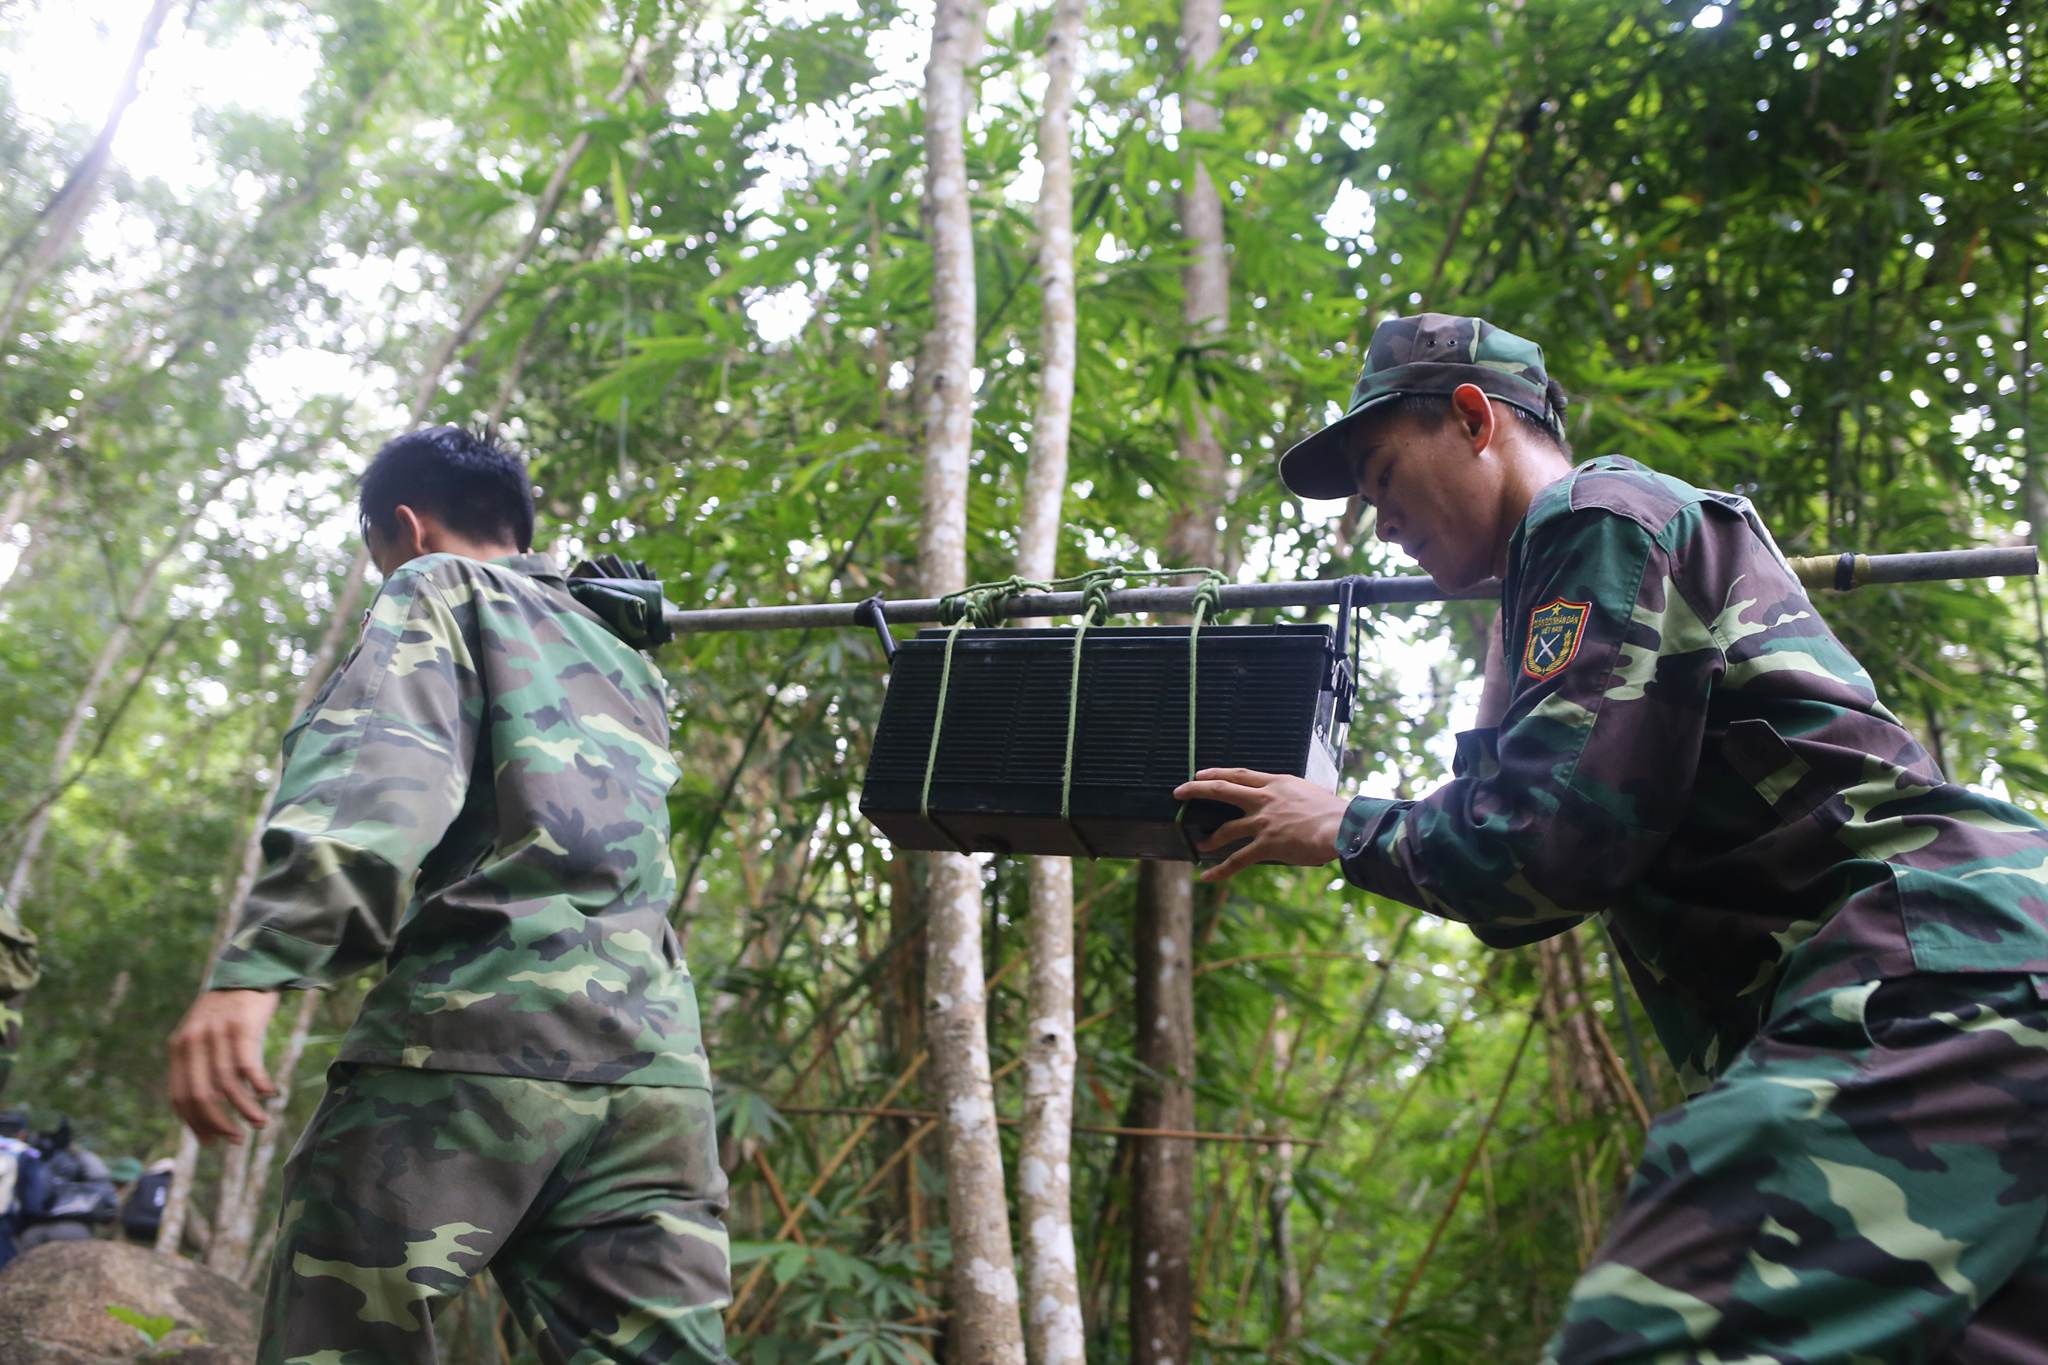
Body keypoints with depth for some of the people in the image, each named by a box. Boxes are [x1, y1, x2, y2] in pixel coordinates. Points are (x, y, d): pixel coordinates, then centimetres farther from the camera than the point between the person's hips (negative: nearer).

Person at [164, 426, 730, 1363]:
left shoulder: (441, 589, 11)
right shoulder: (625, 664, 30)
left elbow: (377, 766, -8)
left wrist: (258, 961, -20)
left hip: (473, 1039, -6)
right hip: (652, 1067, 6)